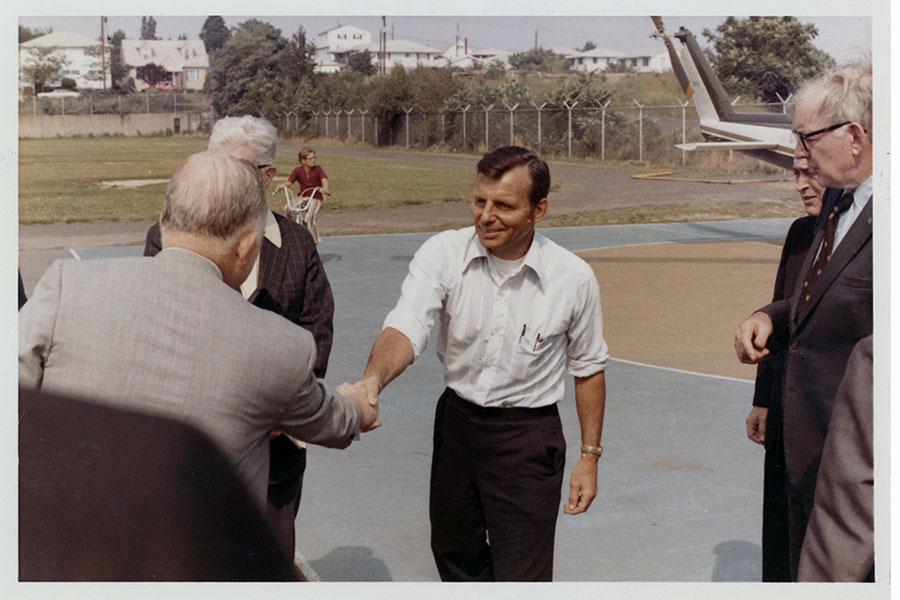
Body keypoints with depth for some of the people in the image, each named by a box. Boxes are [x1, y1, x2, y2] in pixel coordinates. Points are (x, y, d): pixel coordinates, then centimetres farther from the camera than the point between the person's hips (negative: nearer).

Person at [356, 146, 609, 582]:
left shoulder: (573, 278, -13)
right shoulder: (443, 254, -13)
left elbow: (588, 368, 0)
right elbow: (407, 327, -27)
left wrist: (589, 456, 2)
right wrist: (373, 378, -48)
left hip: (527, 436, -2)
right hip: (456, 419, 3)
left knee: (521, 578, 0)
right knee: (453, 552, 22)